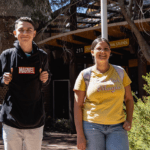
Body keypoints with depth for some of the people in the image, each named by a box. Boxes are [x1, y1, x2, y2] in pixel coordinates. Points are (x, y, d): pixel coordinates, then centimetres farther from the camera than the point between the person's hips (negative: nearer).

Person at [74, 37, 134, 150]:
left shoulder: (120, 72, 8)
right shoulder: (85, 75, 1)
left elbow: (129, 99, 16)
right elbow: (78, 106, -1)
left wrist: (129, 120, -1)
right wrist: (80, 135, -6)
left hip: (117, 127, 2)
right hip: (92, 126, -1)